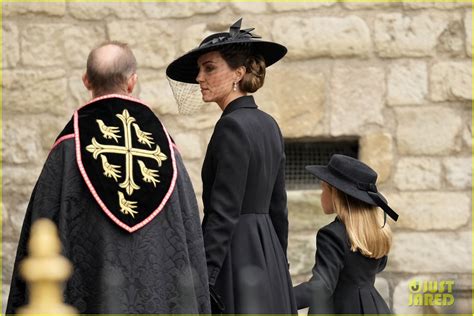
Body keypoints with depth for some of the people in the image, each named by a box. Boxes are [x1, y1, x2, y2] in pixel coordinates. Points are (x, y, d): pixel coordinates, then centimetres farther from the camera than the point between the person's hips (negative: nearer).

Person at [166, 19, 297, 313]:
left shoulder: (232, 126, -13)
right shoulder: (269, 125, 13)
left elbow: (224, 213, -18)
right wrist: (276, 266, 23)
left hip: (235, 256, -9)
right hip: (268, 257, 9)